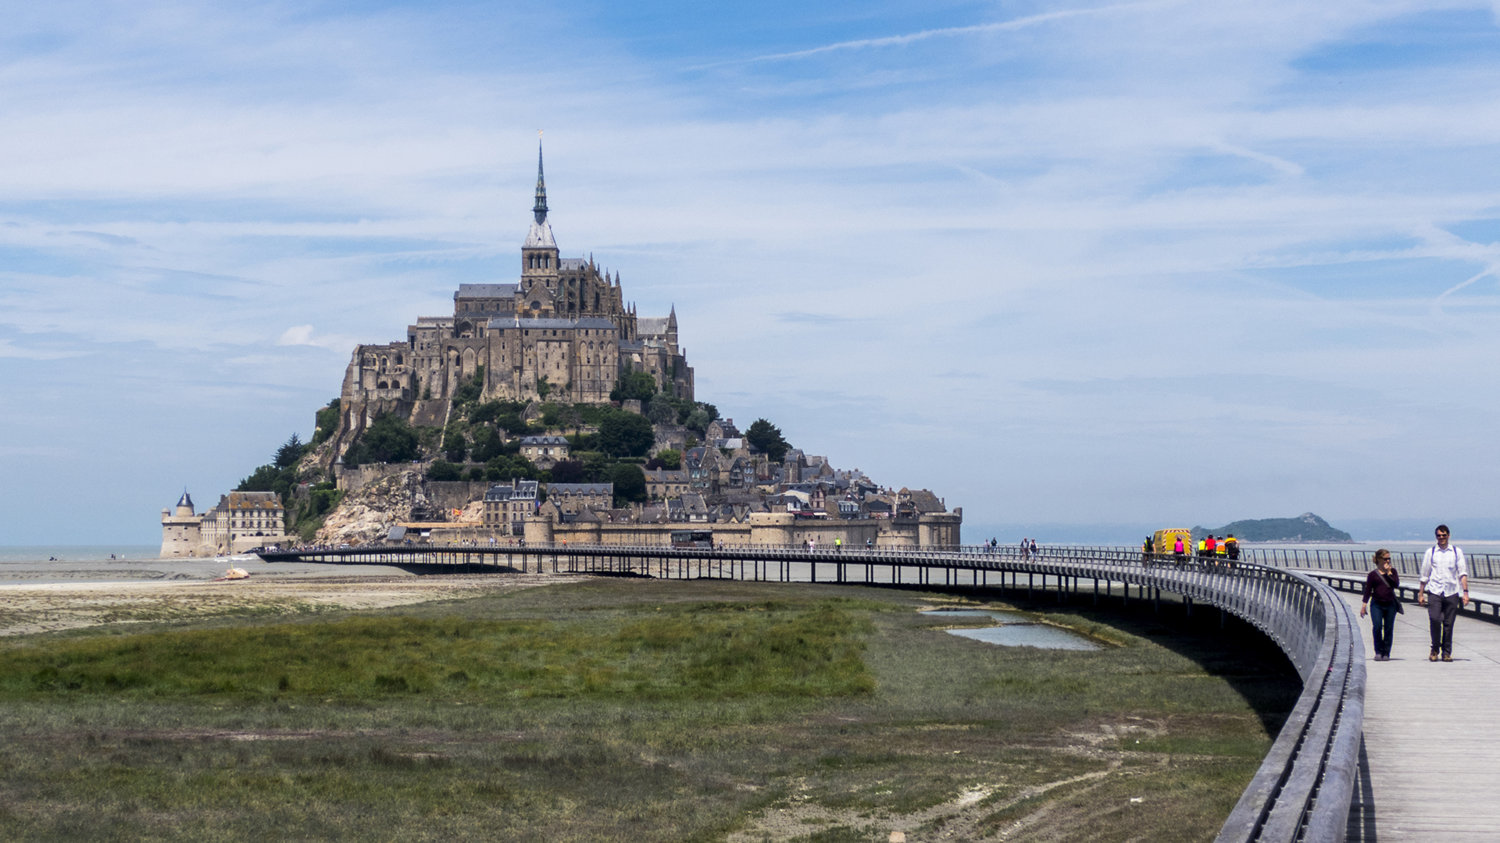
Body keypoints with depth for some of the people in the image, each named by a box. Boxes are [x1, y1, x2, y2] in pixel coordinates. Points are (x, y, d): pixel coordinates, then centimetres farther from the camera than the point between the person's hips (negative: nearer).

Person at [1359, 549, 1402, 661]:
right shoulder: (1372, 574, 4)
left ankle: (1386, 653, 12)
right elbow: (1368, 591, 4)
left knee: (1388, 629, 3)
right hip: (1376, 604, -2)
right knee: (1377, 627, -14)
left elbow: (1396, 584, -8)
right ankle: (1378, 652, -2)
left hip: (1390, 604, 2)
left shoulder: (1392, 571, 9)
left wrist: (1388, 573, -10)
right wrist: (1364, 605, -2)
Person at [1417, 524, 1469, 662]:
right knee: (1434, 619, -16)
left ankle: (1446, 652, 12)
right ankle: (1435, 648, 2)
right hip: (1435, 592, -1)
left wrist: (1465, 592, -3)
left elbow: (1463, 573, 7)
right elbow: (1424, 575, 11)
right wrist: (1420, 593, 9)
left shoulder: (1457, 552, 9)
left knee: (1448, 624, 1)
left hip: (1451, 593, 1)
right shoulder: (1430, 552, 8)